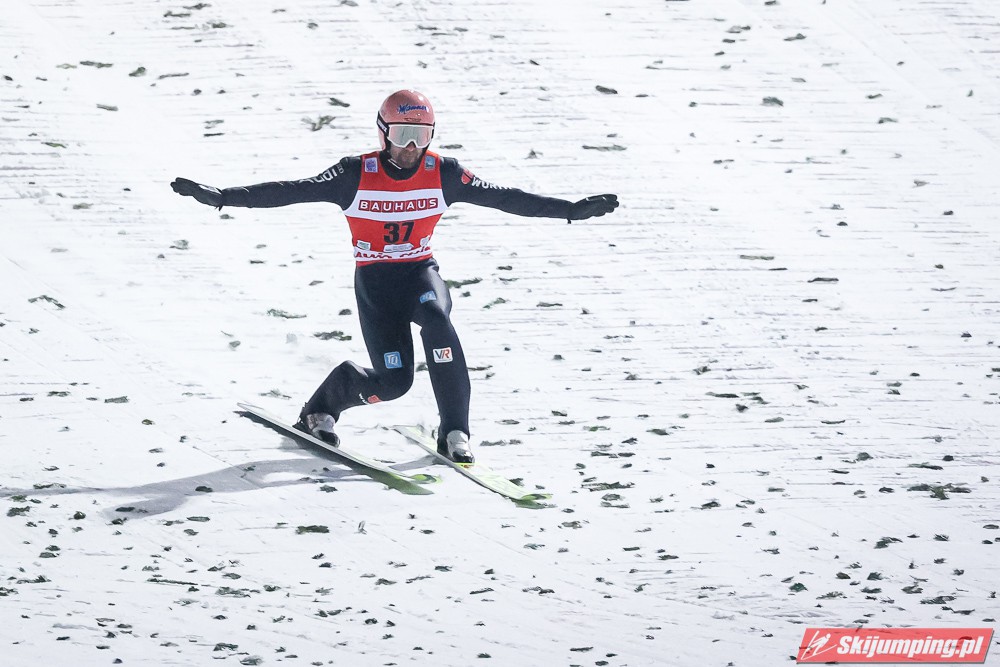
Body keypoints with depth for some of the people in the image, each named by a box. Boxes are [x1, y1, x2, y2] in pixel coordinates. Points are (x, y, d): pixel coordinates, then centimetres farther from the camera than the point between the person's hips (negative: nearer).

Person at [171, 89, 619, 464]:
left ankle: (454, 433, -25)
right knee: (393, 381, -14)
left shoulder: (442, 174, -6)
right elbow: (290, 192, -15)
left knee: (436, 321, -33)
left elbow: (503, 197, -3)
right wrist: (221, 197, -23)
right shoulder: (356, 175, -13)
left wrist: (573, 210, -7)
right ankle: (321, 409, 19)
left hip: (420, 273, 2)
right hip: (374, 280, -2)